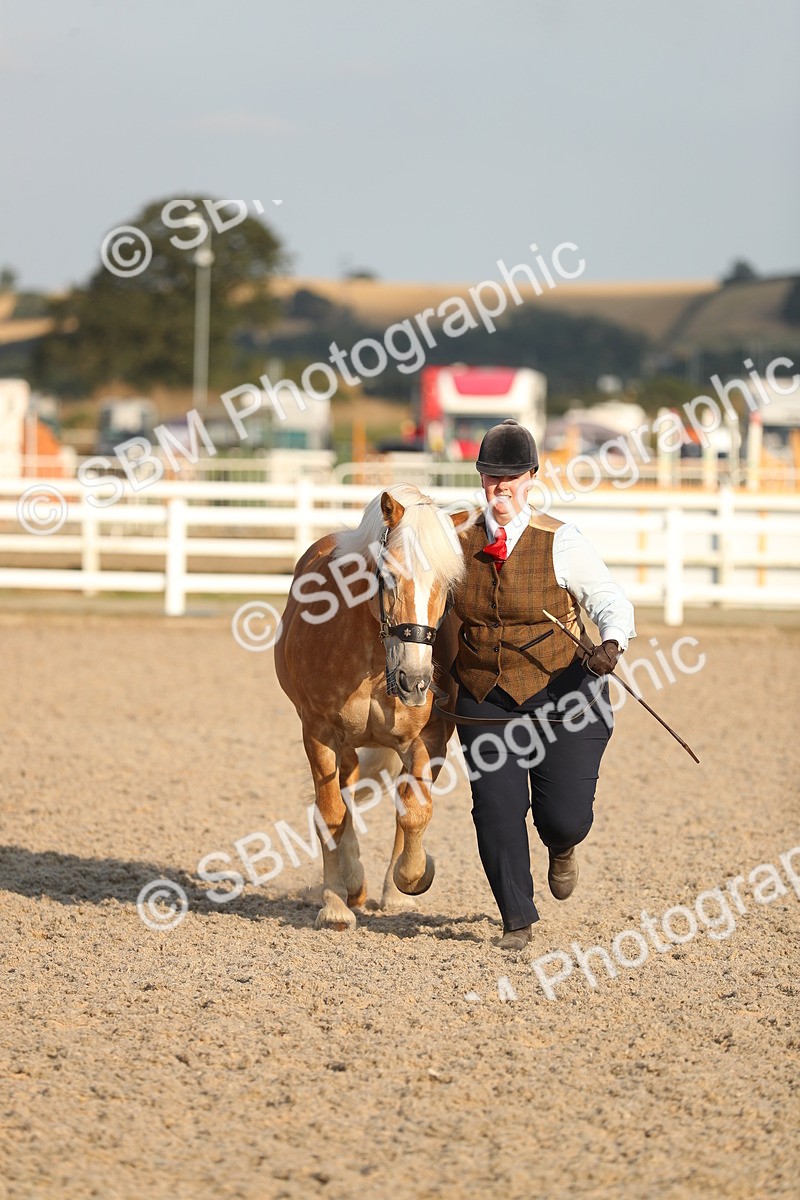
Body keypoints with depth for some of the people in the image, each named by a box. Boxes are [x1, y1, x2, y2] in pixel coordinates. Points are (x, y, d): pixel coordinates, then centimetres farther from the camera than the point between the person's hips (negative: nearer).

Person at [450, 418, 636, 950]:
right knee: (497, 811, -8)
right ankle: (518, 920, 11)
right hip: (485, 701, 2)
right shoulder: (461, 543, 3)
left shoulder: (561, 543, -8)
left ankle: (562, 847, 34)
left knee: (565, 816, -6)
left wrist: (613, 642, -28)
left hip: (562, 693, -2)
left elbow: (612, 601, -8)